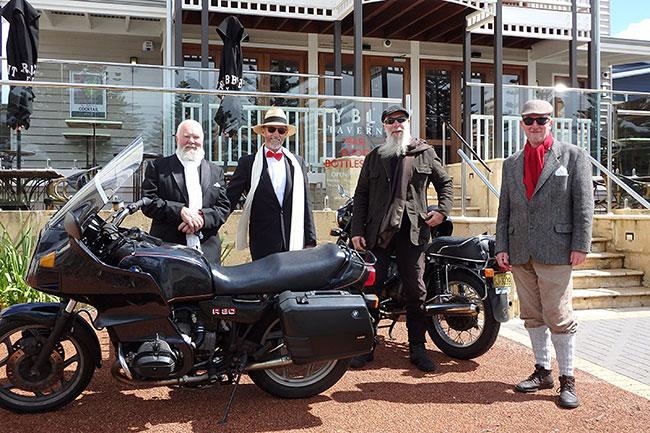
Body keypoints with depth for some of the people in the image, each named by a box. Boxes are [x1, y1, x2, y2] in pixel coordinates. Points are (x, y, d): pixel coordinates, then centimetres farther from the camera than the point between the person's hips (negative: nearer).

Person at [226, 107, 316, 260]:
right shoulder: (248, 163, 6)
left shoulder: (298, 162, 13)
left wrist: (310, 241, 9)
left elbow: (306, 204, 12)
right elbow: (229, 199, 4)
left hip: (295, 242, 2)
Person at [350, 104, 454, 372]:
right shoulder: (373, 158, 14)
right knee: (371, 287, 1)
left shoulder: (425, 153, 11)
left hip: (413, 230, -1)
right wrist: (357, 230, 2)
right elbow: (361, 196, 10)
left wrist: (443, 211, 2)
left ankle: (418, 348, 13)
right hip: (378, 231, 1)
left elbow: (445, 183, 19)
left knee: (416, 290, 2)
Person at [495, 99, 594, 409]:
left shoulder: (573, 156, 3)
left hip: (555, 251, -4)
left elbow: (584, 204, -2)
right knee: (532, 316, 11)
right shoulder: (511, 163, 15)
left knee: (559, 317, -3)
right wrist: (501, 247, 6)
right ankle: (542, 372, 24)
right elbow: (504, 209, 13)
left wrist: (580, 245, -9)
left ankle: (567, 380, 10)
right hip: (520, 253, 5)